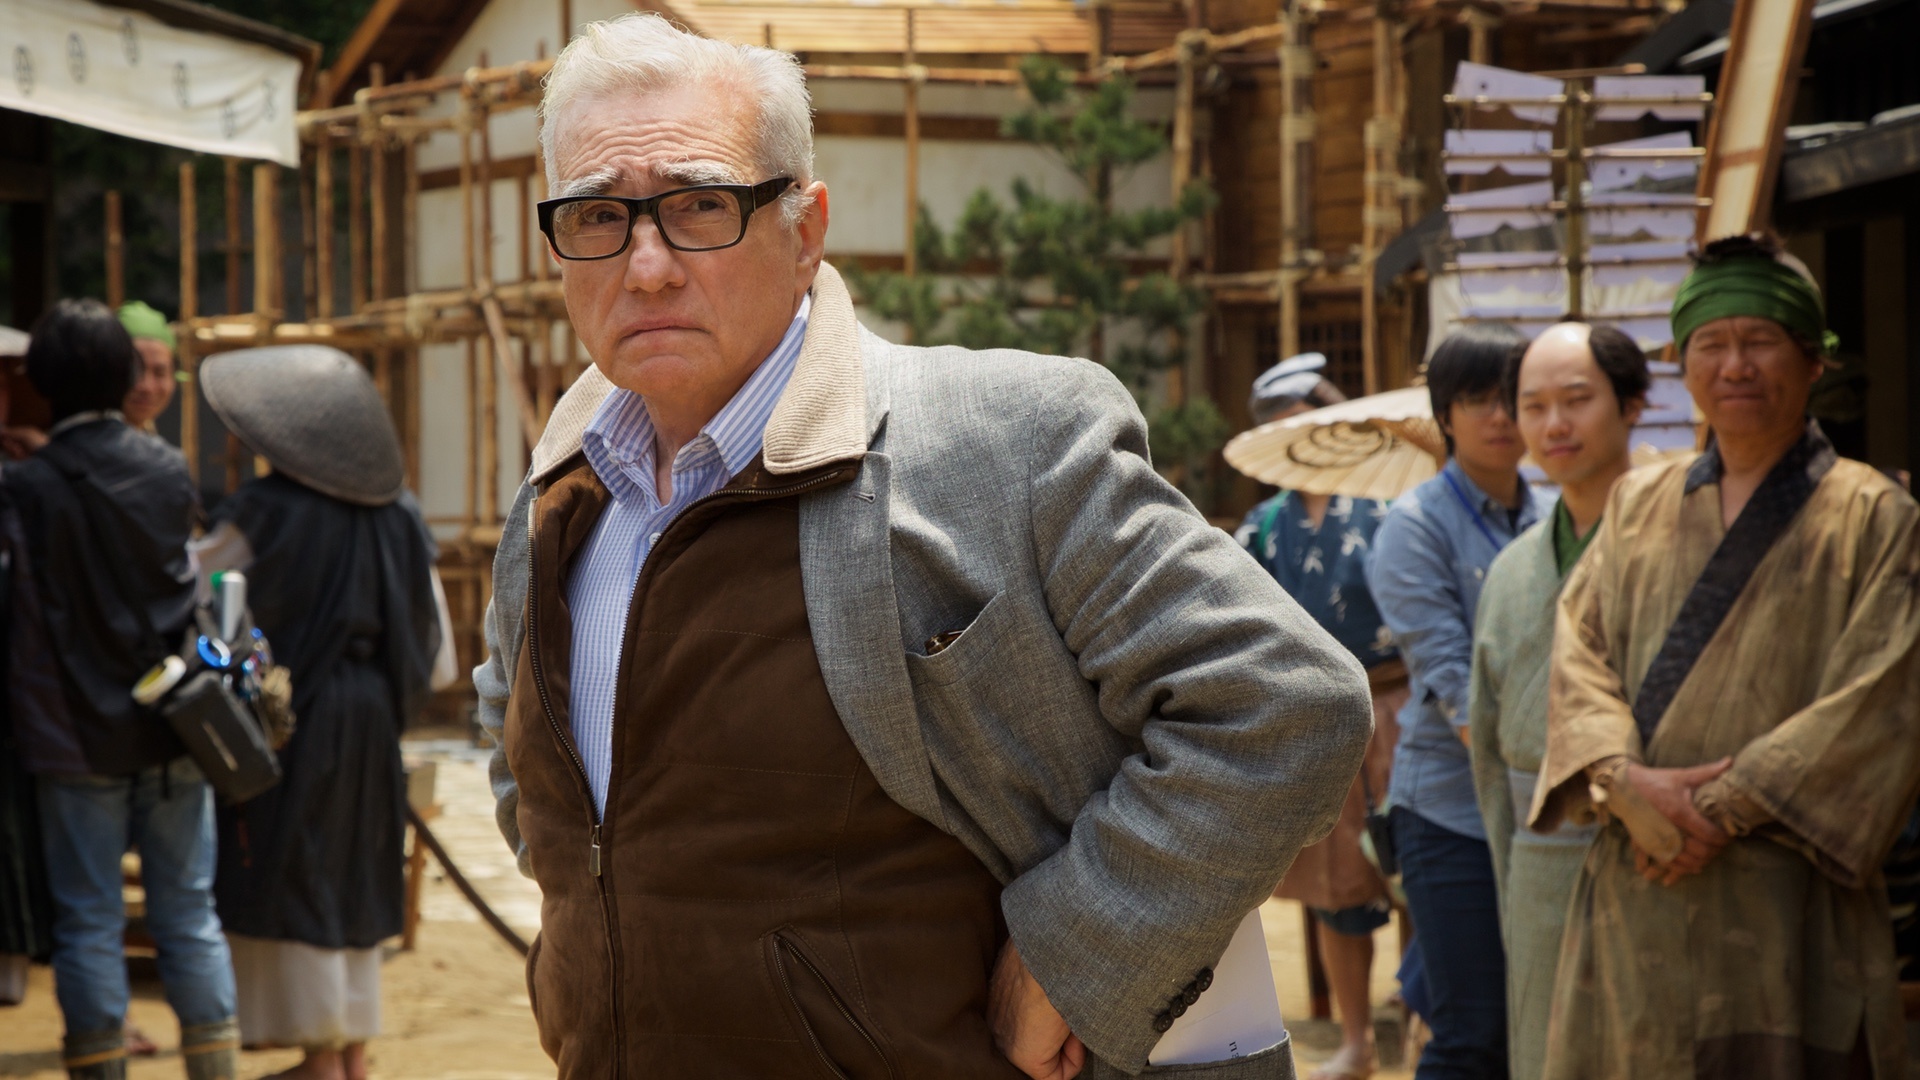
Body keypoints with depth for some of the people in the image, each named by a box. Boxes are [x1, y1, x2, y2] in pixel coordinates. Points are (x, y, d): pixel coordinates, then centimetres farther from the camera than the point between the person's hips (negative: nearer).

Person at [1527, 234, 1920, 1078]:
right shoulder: (1639, 504, 15)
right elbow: (1578, 650, 5)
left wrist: (1723, 809, -15)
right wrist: (1624, 780, -15)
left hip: (1785, 902, -3)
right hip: (1638, 892, 3)